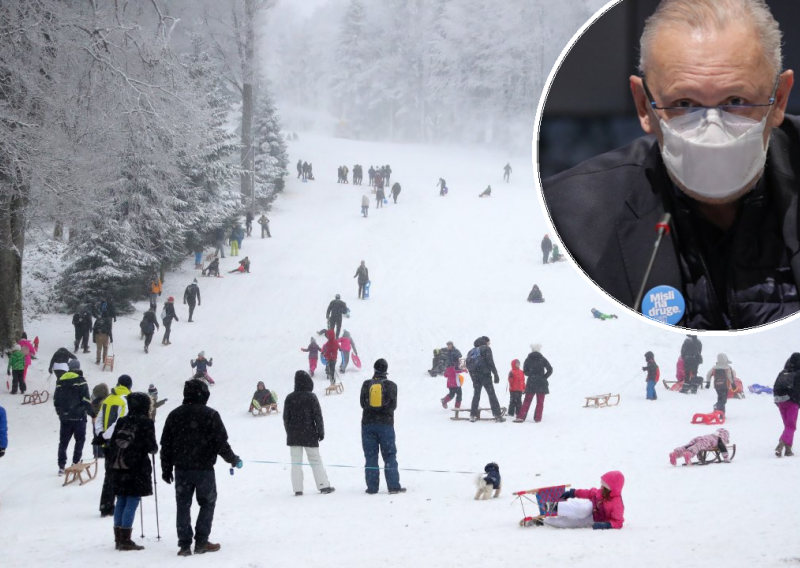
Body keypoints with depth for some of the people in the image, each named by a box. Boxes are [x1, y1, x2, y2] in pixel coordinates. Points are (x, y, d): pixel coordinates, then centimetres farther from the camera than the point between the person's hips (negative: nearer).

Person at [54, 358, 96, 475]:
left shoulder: (60, 381, 8)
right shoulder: (80, 381, -8)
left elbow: (56, 400, 13)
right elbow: (86, 400, -11)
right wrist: (92, 413, 1)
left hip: (64, 417, 4)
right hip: (78, 417, -4)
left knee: (63, 442, 9)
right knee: (80, 439, 7)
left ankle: (61, 466, 6)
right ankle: (75, 464, 0)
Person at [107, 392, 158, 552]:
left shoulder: (121, 422, 9)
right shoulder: (145, 423, -9)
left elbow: (112, 444, 10)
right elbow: (151, 447, -11)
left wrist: (111, 461, 18)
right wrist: (155, 448, 11)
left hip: (118, 468, 6)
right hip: (137, 468, -6)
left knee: (121, 501, 13)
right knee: (132, 502, -3)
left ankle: (119, 538, 16)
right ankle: (125, 540, -6)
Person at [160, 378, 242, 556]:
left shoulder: (175, 415, 4)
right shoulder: (210, 415, -8)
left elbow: (166, 444, 7)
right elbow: (221, 442, -9)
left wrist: (166, 468, 15)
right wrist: (233, 460, 8)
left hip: (181, 469, 3)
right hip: (204, 468, -3)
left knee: (183, 505, 7)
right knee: (207, 503, 11)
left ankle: (184, 544, 3)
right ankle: (201, 542, 6)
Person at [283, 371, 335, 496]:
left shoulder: (289, 398, 1)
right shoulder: (311, 397, -8)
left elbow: (286, 417, 7)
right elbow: (318, 416, -8)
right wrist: (321, 432, 0)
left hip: (293, 435, 2)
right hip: (309, 435, -2)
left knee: (296, 462, 4)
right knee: (315, 460, 6)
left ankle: (297, 489, -1)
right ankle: (324, 486, 3)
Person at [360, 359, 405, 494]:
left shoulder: (366, 385, -2)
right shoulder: (391, 385, -5)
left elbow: (362, 403, 4)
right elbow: (393, 405, 0)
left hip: (368, 424, 1)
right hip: (386, 424, -1)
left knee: (370, 457, 6)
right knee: (390, 456, 4)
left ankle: (372, 487, 2)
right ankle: (394, 486, -2)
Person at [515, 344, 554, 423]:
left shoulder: (528, 359, 3)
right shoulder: (542, 359, -3)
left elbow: (525, 371, 5)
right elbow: (550, 370, -7)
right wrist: (544, 377, 3)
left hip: (530, 382, 2)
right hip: (541, 383, -2)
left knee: (527, 401, 5)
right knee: (540, 402, 5)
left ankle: (521, 416, -6)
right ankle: (537, 418, 0)